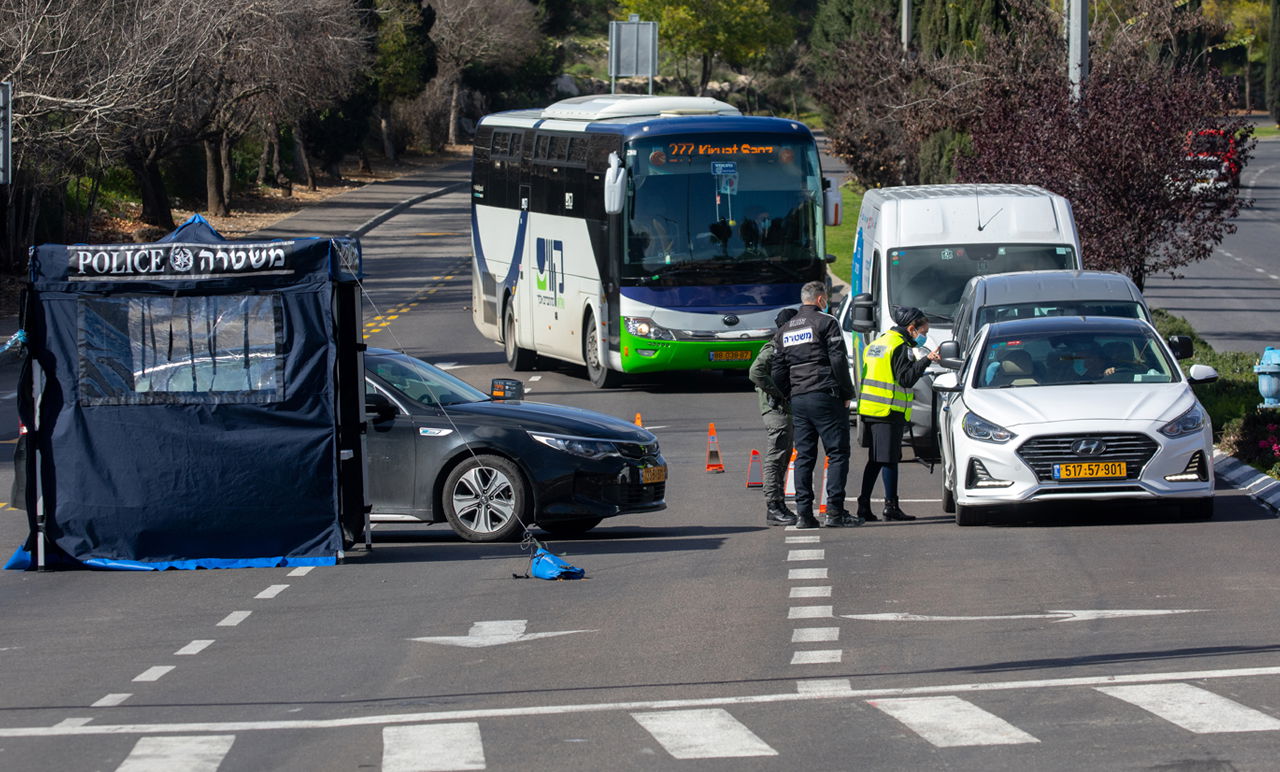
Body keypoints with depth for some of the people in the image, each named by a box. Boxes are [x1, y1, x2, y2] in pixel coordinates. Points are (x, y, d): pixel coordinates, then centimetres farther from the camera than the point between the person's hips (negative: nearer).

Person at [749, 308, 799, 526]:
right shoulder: (772, 350, -12)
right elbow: (756, 372, -26)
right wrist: (779, 393, -22)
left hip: (787, 409, 10)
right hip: (776, 409, -10)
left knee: (783, 459, 13)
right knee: (776, 459, -10)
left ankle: (779, 506, 19)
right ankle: (773, 508, -11)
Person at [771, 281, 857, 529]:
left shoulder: (784, 330, 17)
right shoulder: (826, 322, -3)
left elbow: (778, 370, 15)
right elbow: (838, 360, -10)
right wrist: (847, 394, -4)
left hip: (797, 399, 6)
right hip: (826, 396, -6)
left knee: (804, 456, 8)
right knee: (838, 453, -4)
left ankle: (804, 513, 3)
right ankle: (834, 511, -11)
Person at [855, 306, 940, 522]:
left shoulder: (878, 343, 19)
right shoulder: (900, 346, -10)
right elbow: (906, 379, -17)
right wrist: (926, 360, -21)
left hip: (869, 409, 8)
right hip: (889, 413, -8)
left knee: (875, 459, 12)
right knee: (889, 460, -5)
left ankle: (864, 505, 9)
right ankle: (891, 507, -4)